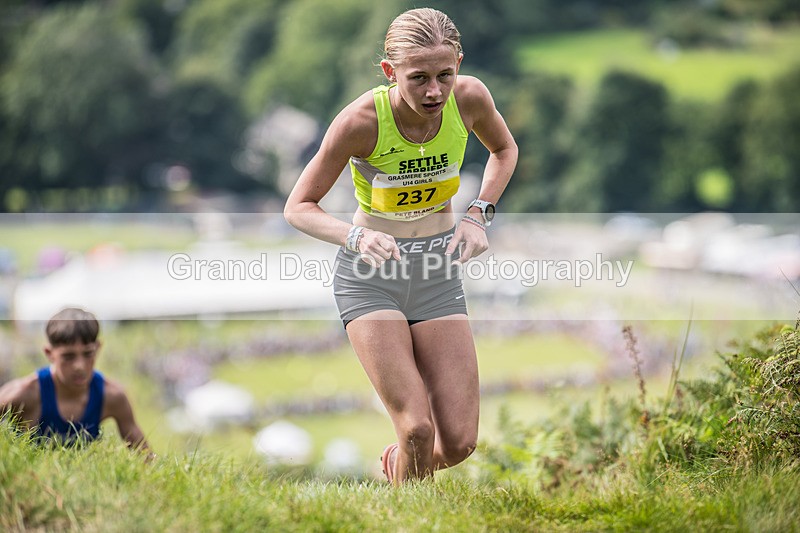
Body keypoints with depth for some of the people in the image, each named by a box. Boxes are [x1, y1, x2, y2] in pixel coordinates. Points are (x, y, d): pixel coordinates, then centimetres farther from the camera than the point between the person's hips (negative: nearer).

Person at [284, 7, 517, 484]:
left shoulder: (470, 97, -14)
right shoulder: (362, 120, -23)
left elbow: (505, 149, 11)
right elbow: (299, 207, -12)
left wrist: (479, 214, -4)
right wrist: (357, 236, -31)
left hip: (438, 271, 3)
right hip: (371, 274, -3)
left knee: (459, 443, -2)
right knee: (418, 430, -17)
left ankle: (397, 461, 32)